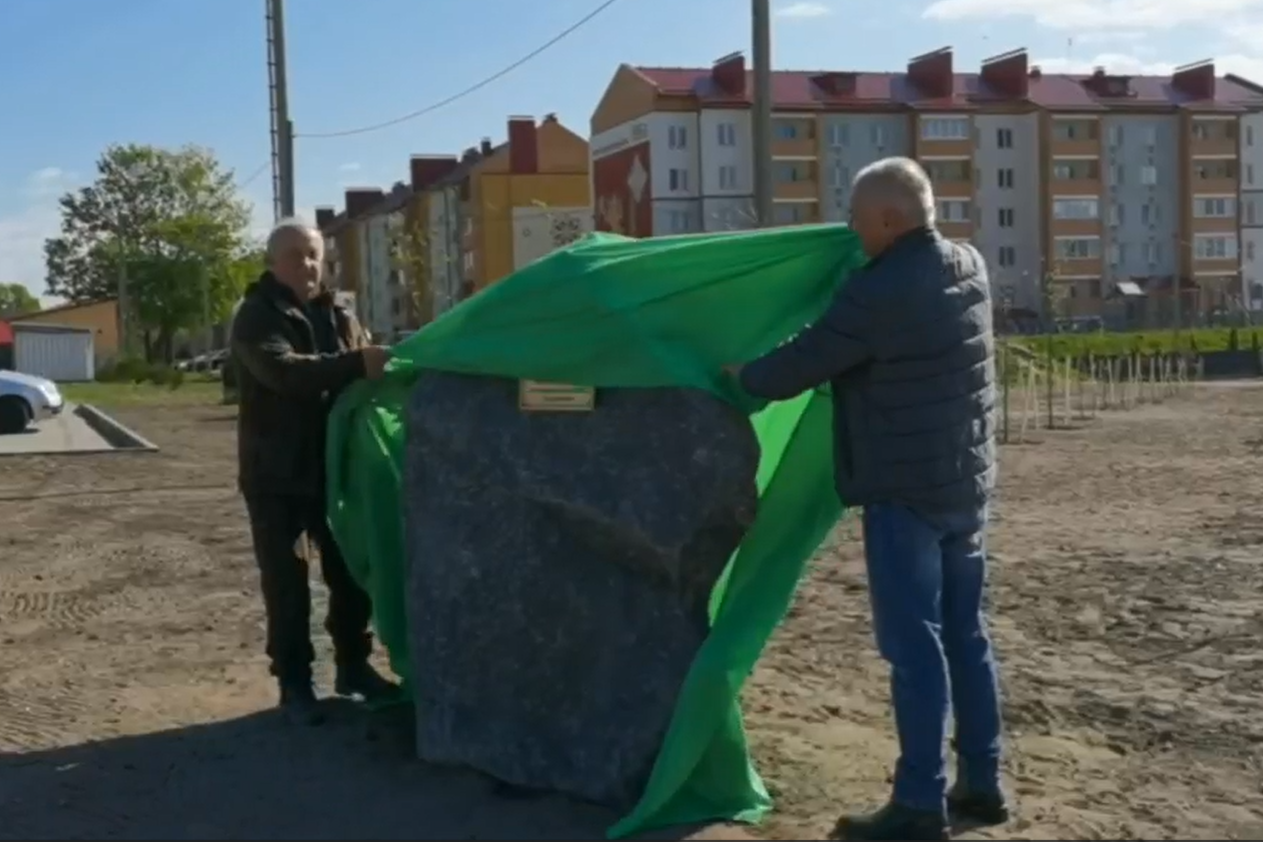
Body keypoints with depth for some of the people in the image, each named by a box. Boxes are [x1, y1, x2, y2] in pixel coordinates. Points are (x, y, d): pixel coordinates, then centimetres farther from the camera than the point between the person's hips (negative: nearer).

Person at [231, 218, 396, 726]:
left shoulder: (337, 316, 11)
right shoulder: (257, 317, -9)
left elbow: (363, 374, 11)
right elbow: (282, 370, -28)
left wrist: (382, 367, -14)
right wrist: (356, 364, -40)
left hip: (334, 465, 5)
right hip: (276, 473, -5)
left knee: (351, 570, 12)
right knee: (286, 581, 2)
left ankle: (353, 666, 28)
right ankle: (293, 681, 12)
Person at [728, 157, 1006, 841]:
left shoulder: (879, 290, -20)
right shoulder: (968, 266, 6)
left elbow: (805, 362, -13)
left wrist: (742, 378, 5)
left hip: (905, 491, -8)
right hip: (965, 484, 9)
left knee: (915, 646, -3)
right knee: (966, 636, 14)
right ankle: (981, 784, 23)